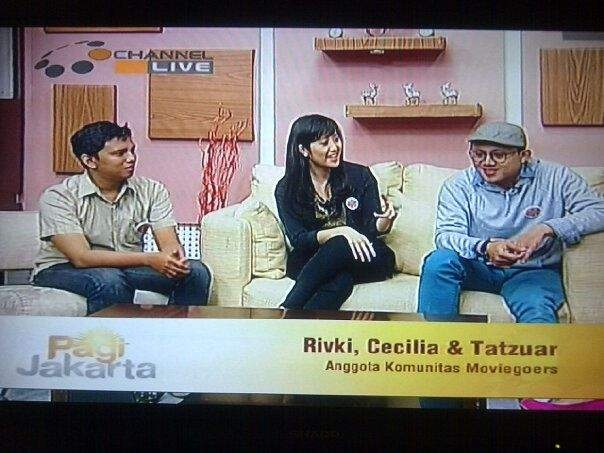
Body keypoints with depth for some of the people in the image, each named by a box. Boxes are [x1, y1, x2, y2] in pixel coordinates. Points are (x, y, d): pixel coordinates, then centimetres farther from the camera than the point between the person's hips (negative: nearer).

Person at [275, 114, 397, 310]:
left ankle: (288, 310, -36)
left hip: (363, 261, 1)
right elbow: (298, 240, -8)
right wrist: (340, 231, -24)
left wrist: (385, 220, -22)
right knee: (341, 280, -36)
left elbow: (373, 228, 3)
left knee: (340, 247, -35)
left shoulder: (359, 175, 2)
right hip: (311, 261, -1)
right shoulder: (287, 189, 0)